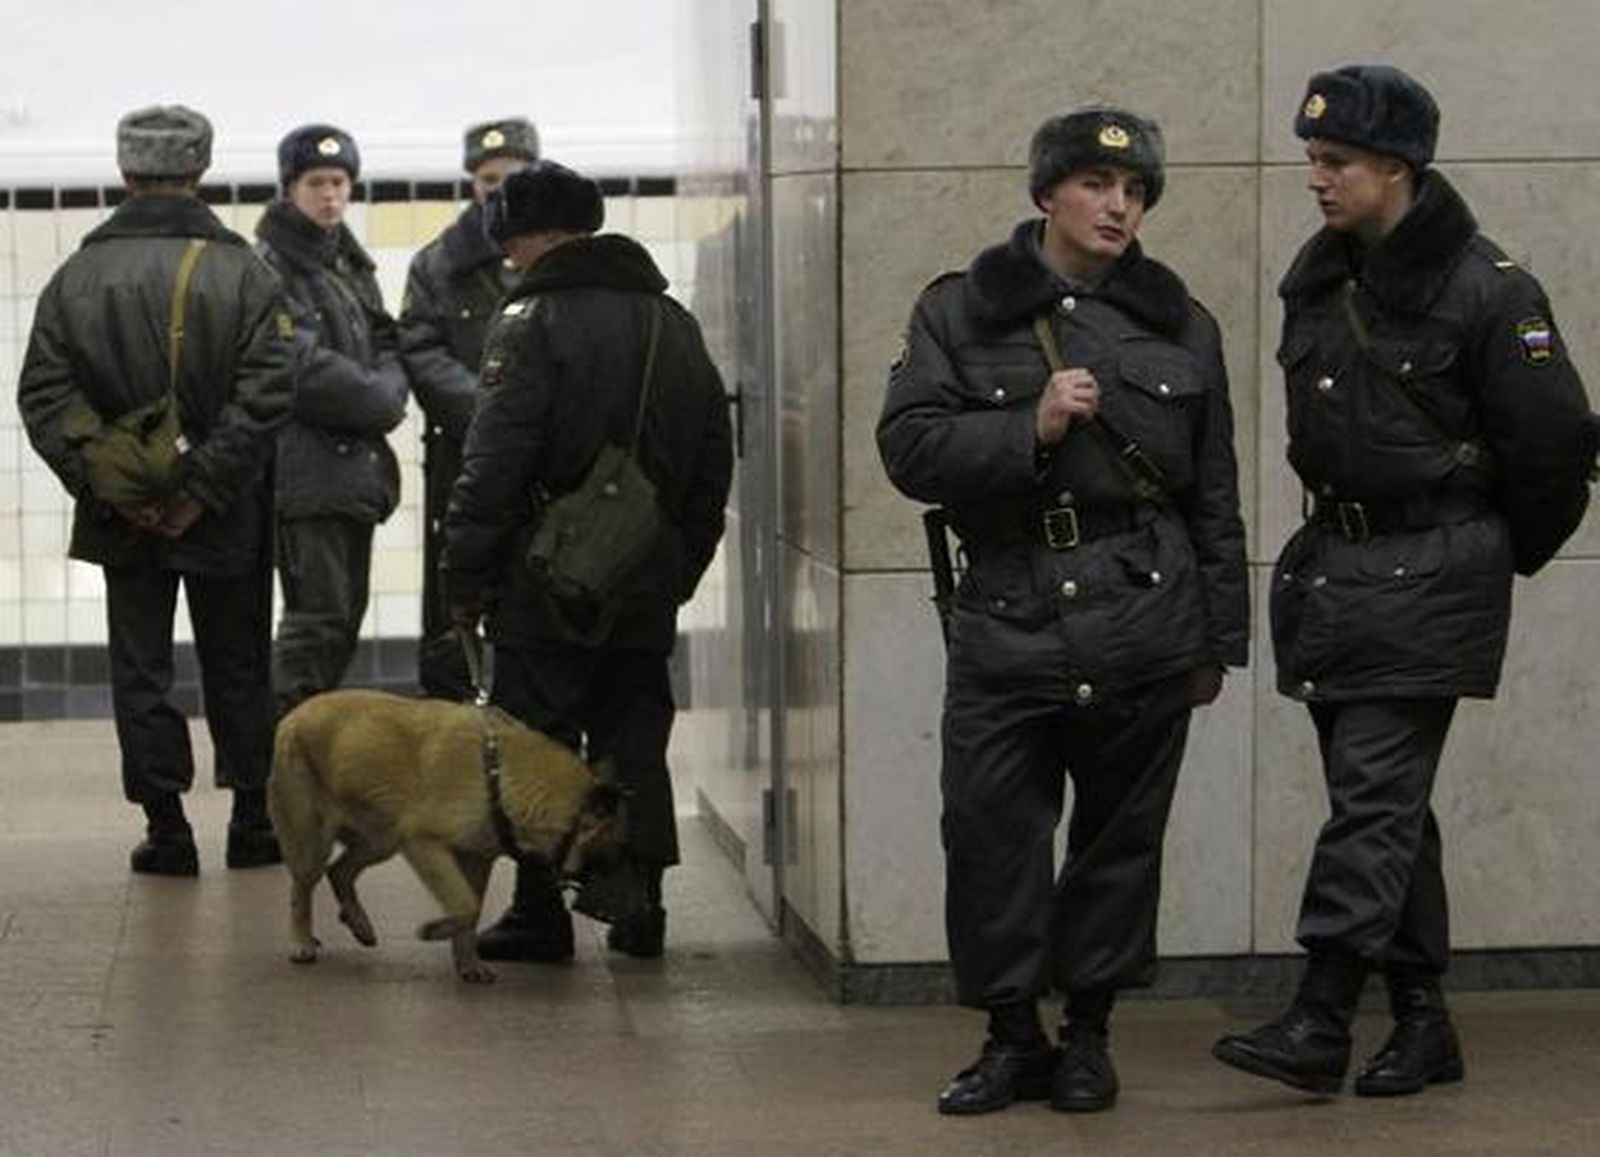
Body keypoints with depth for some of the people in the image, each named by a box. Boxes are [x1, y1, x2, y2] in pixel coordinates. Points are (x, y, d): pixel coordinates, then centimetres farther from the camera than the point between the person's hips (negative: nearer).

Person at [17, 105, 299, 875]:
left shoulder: (76, 278, -3)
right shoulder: (244, 275, -8)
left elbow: (44, 398, -7)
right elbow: (264, 397, -16)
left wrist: (103, 485, -8)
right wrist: (204, 488, -13)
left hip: (123, 520, 1)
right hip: (226, 520, -1)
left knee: (141, 668, 9)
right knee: (236, 667, 13)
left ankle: (165, 829, 8)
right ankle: (253, 822, 18)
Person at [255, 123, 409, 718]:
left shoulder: (349, 261, 18)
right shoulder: (269, 265, -9)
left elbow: (386, 345, 18)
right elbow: (300, 367, -17)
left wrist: (388, 390, -4)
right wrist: (378, 402, -9)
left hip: (356, 464, 9)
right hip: (305, 467, -9)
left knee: (346, 614, 12)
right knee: (318, 616, -12)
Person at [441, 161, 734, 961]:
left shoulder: (532, 323, -11)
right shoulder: (673, 324, 12)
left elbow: (493, 467, -15)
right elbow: (714, 461, 15)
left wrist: (466, 579, -9)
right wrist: (682, 569, 19)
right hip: (648, 590, 6)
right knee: (635, 743, 12)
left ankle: (541, 913, 2)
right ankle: (640, 905, 12)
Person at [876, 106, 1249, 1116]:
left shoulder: (1180, 324, 11)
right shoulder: (962, 312, 5)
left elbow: (1216, 498, 14)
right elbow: (909, 446, -3)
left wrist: (1218, 640, 12)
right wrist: (1030, 428, -15)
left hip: (1145, 622, 1)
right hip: (1008, 613, -1)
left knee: (1121, 831, 6)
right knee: (992, 831, -3)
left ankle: (1089, 1034, 19)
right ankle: (1013, 1038, 11)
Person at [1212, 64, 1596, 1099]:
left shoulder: (1485, 292, -13)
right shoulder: (1315, 278, 9)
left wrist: (1505, 555, 3)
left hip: (1430, 577, -7)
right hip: (1334, 566, 7)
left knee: (1373, 793, -12)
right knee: (1386, 804, 10)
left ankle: (1321, 1022, -13)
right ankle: (1422, 1024, 17)